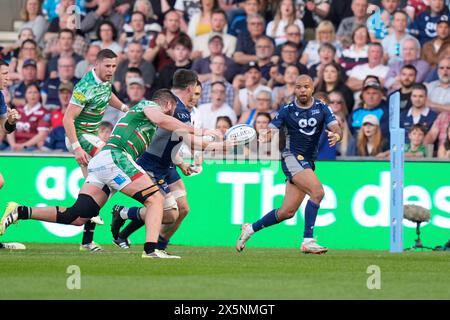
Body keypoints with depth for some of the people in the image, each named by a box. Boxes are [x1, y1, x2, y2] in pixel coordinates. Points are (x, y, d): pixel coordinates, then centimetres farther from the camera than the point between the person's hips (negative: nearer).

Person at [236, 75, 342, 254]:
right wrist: (265, 137, -28)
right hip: (292, 157, -5)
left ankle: (251, 229, 23)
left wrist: (336, 135, -29)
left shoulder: (322, 109, 5)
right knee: (318, 191, -27)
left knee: (287, 212, 3)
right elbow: (271, 130, -5)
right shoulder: (287, 111, -2)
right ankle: (308, 241, -27)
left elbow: (336, 129, -6)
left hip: (308, 163, 5)